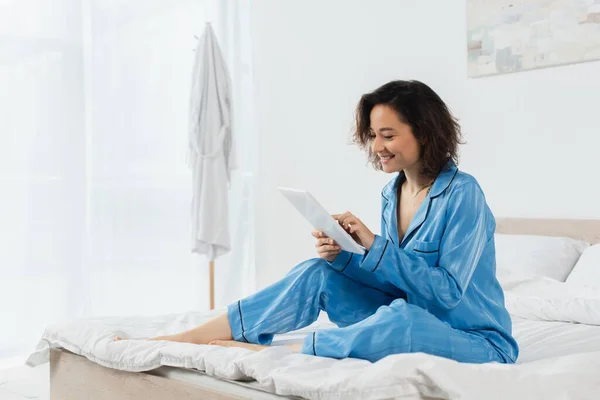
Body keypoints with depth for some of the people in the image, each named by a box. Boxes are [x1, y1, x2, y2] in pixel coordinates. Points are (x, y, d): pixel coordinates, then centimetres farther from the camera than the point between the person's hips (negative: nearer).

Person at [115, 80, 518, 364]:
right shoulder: (393, 194, 6)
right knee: (320, 272, -9)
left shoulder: (462, 194, -17)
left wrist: (374, 244, -25)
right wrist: (342, 257, -10)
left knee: (402, 317, -38)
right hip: (409, 325, 7)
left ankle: (261, 353, -25)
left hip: (479, 343, -6)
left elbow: (448, 293, -20)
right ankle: (189, 337, -14)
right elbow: (393, 277, 8)